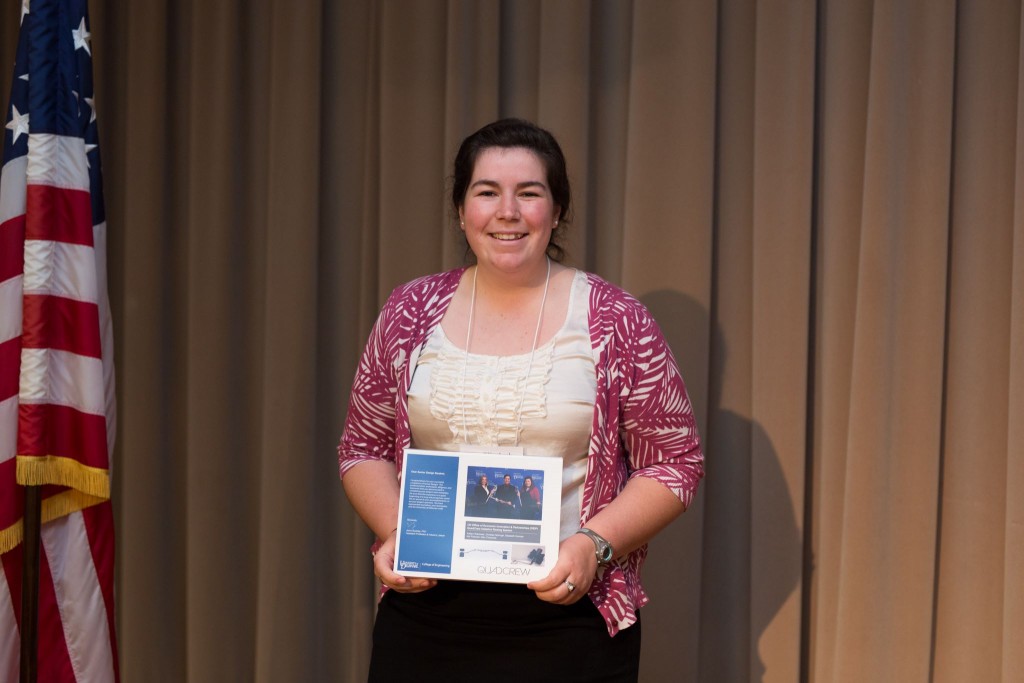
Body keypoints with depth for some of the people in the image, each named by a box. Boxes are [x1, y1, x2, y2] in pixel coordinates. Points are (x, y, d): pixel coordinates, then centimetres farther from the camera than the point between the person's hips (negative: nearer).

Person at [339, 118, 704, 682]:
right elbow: (364, 449, 11)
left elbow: (674, 464, -1)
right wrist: (393, 532, -6)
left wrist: (593, 545, -15)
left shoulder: (618, 322, -3)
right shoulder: (410, 313, 4)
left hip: (567, 617, -2)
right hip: (425, 611, 2)